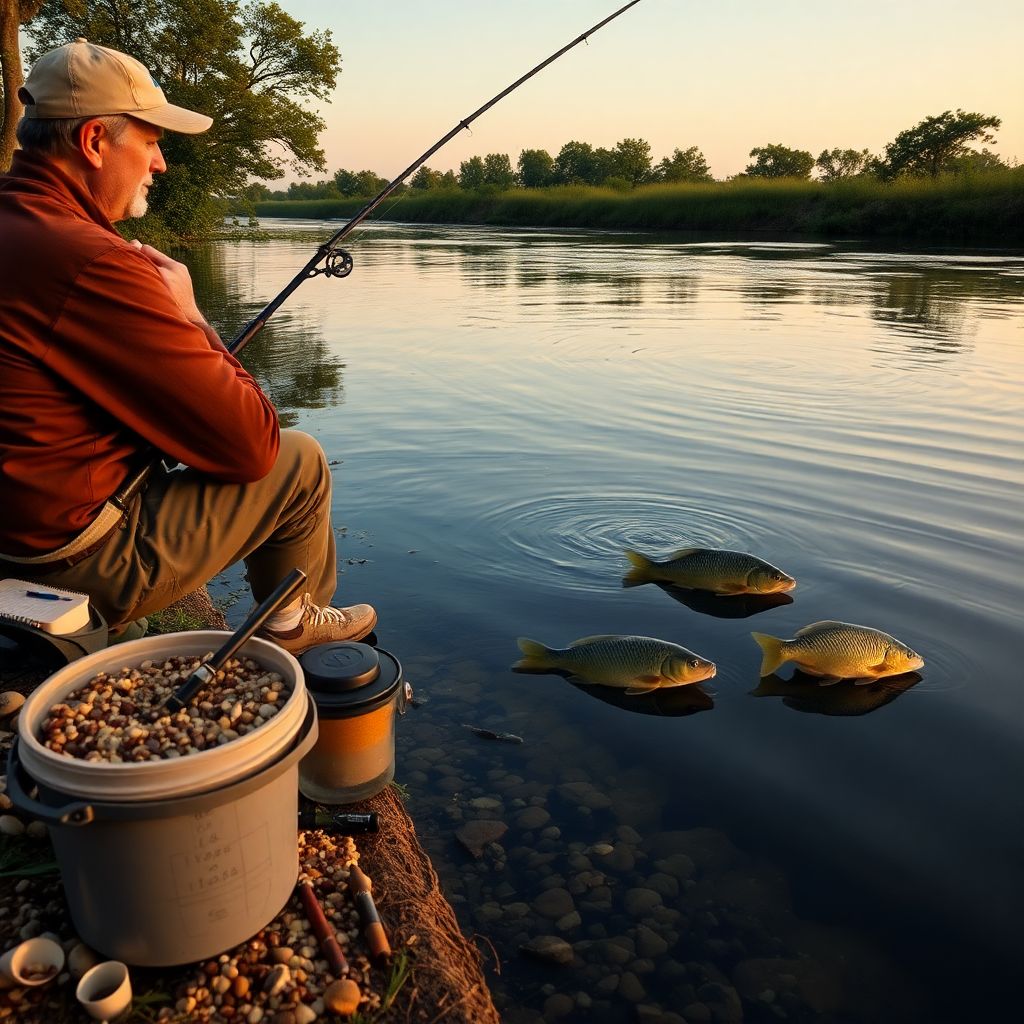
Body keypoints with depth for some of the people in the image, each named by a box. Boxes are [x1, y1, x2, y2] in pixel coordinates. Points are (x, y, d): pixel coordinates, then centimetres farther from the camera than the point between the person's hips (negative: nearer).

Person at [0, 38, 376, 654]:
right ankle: (292, 627, 28)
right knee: (300, 462, 2)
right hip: (84, 570, -9)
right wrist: (187, 315, -7)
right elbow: (250, 443, -21)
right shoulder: (88, 263, -25)